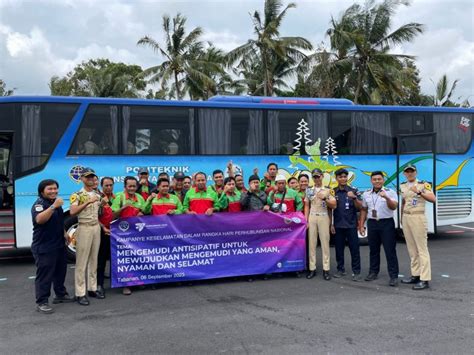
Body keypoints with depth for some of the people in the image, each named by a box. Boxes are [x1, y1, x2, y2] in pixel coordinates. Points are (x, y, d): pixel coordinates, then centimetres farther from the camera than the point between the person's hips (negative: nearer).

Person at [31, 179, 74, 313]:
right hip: (44, 248, -9)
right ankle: (41, 302, 1)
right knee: (44, 275, -6)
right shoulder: (39, 204, -15)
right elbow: (39, 219, -36)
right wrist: (53, 206, -40)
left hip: (59, 245, 9)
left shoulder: (56, 203, 13)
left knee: (60, 271, 19)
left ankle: (60, 294, 33)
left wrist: (65, 235, 25)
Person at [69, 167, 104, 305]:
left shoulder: (97, 195, 12)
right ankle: (80, 293, 1)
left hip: (96, 228, 6)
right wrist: (88, 202, -27)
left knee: (94, 259, 11)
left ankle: (92, 288, 20)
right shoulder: (76, 195, -8)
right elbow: (72, 212, -24)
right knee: (81, 262, -4)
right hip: (84, 228, -6)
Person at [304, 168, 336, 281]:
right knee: (312, 243, 2)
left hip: (324, 217, -2)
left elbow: (334, 205, -1)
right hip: (312, 217, 2)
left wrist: (324, 199, -15)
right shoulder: (309, 190, 11)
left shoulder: (327, 190, 5)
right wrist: (306, 220, 1)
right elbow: (306, 206, 10)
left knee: (325, 242, -2)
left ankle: (326, 269, 3)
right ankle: (312, 268, 7)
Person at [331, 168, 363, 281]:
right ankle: (341, 269, 20)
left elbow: (360, 207, -3)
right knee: (339, 249, 9)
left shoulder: (354, 191, 0)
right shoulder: (333, 192, 4)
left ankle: (356, 272, 6)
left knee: (354, 249, 0)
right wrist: (331, 224, 4)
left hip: (351, 225, -2)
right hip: (338, 225, 2)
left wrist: (354, 198, -21)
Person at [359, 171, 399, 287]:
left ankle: (394, 276, 2)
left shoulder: (390, 192, -5)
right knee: (373, 250, 13)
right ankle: (373, 272, 24)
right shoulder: (366, 194, 8)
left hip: (387, 223, -4)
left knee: (390, 251, -3)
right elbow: (364, 210, 14)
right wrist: (361, 225, 11)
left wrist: (387, 198, -35)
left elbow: (394, 207, -17)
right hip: (372, 223, 4)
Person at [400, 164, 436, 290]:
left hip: (418, 217, -6)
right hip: (406, 218, 7)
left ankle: (425, 280, -8)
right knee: (411, 248, 10)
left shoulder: (423, 184, -7)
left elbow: (433, 199, -21)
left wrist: (419, 192, -34)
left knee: (422, 248, -8)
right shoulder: (402, 186, 12)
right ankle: (415, 275, 17)